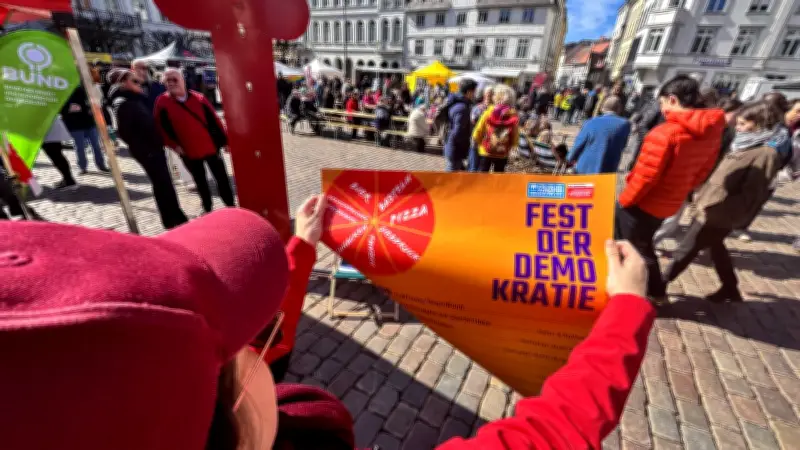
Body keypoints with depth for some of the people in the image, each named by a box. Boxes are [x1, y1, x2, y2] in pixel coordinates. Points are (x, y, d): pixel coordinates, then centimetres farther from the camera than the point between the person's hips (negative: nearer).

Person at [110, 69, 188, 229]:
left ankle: (176, 218, 26)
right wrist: (143, 149, -16)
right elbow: (125, 133, -18)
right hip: (147, 151, -9)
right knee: (162, 185, -3)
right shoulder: (122, 104, -13)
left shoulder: (137, 99, 13)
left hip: (155, 147, 9)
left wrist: (158, 143, 14)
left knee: (165, 183, 14)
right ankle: (173, 221, 7)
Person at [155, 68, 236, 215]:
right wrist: (174, 145, -8)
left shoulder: (198, 98, -1)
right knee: (200, 182, 12)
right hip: (188, 151, 0)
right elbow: (162, 127, -1)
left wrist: (224, 140, -1)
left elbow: (214, 120, 1)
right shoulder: (162, 102, -3)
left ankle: (231, 206, 17)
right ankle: (208, 209, 25)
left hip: (210, 146, 0)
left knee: (222, 177, 5)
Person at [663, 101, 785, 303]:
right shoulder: (745, 145, 9)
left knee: (686, 250, 1)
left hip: (717, 214, -9)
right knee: (715, 247, 23)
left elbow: (750, 194, -21)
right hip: (710, 207, 9)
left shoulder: (766, 154, -17)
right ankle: (730, 290, 40)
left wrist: (717, 210, -23)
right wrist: (702, 194, 14)